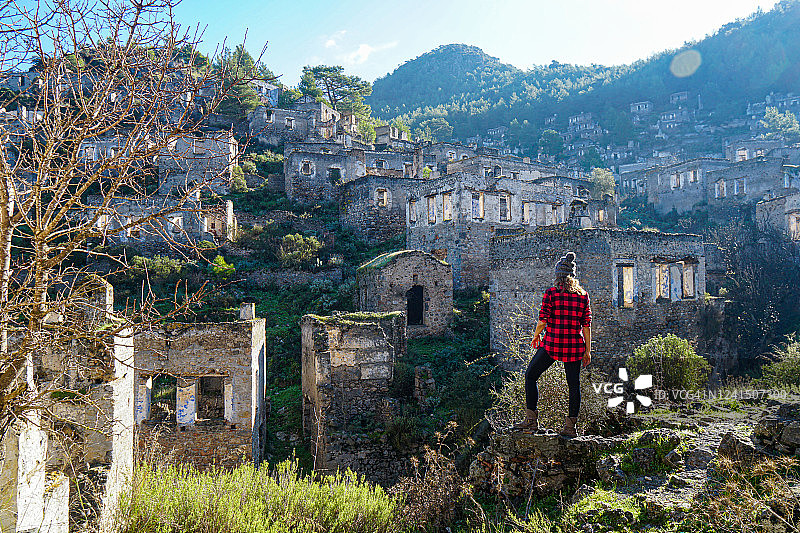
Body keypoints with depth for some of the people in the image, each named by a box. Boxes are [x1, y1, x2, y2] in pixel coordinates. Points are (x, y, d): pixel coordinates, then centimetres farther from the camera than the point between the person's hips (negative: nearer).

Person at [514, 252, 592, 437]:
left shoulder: (551, 293, -5)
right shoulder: (582, 295, 6)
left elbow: (543, 321, -8)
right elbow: (587, 325, 4)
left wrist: (535, 336, 11)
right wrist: (587, 351, 9)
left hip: (552, 343, -3)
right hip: (575, 345, 3)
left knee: (531, 376, 10)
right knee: (574, 384, 11)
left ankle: (531, 420, 5)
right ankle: (571, 425, 11)